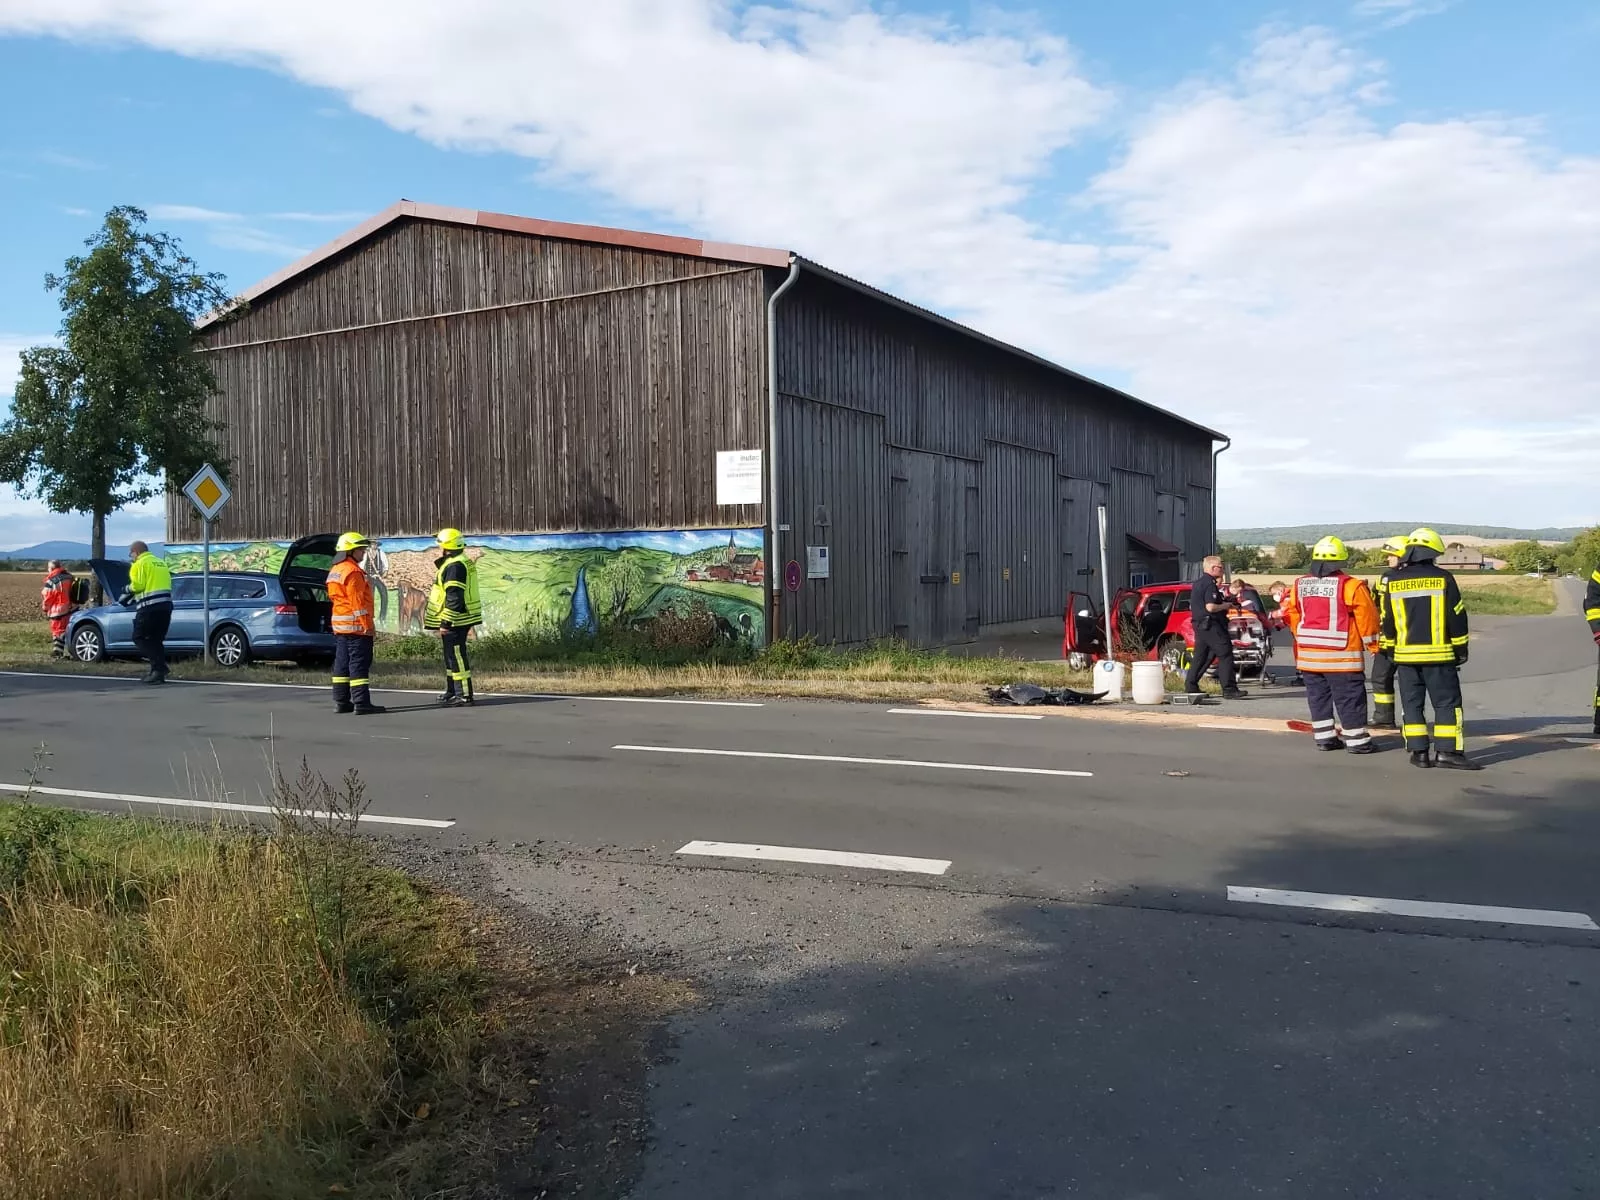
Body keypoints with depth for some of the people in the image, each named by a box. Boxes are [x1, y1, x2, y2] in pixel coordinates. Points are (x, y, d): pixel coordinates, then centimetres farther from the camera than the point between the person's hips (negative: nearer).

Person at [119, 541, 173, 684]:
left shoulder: (140, 564, -3)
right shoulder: (161, 563, 21)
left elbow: (137, 585, -14)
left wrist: (126, 591, 7)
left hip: (150, 608, -8)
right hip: (166, 605, 8)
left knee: (139, 638, 1)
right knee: (156, 639, 14)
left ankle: (159, 665, -13)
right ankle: (158, 672, 11)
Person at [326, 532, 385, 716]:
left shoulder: (335, 571, 17)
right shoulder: (353, 572, -15)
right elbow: (357, 601, -20)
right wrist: (367, 624, -18)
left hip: (339, 625, 10)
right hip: (356, 625, -10)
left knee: (342, 664, 11)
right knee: (359, 665, -10)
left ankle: (341, 702, 15)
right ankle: (361, 703, -11)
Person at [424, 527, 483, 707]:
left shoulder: (454, 566, -18)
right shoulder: (464, 563, 15)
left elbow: (454, 598, -23)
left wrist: (445, 623, -21)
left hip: (454, 620, -11)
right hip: (461, 619, 11)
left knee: (456, 657, -7)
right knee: (452, 656, 18)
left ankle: (464, 695, -4)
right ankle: (452, 691, 28)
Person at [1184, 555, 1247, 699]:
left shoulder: (1197, 584, 17)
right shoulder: (1210, 584, -14)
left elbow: (1192, 606, 24)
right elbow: (1211, 607, -24)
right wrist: (1225, 606, -7)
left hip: (1199, 625, 10)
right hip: (1211, 625, -10)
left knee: (1200, 656, 14)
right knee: (1225, 654, -8)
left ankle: (1190, 686, 14)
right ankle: (1229, 689, -11)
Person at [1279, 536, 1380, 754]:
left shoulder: (1300, 585, 5)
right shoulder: (1349, 586, -12)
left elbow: (1291, 613, 12)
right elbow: (1366, 615, -9)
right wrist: (1372, 643, 3)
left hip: (1308, 654, 5)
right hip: (1340, 655, -5)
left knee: (1318, 696, 13)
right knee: (1350, 698, 2)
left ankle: (1324, 737, 17)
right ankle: (1357, 740, 5)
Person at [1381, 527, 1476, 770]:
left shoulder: (1393, 581, 3)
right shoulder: (1443, 578, -4)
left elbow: (1388, 620, 9)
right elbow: (1457, 617, -2)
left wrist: (1391, 648, 19)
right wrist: (1461, 649, 7)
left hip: (1406, 654, 3)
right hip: (1439, 653, -3)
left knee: (1412, 704, 8)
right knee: (1447, 703, 3)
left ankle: (1419, 752, 6)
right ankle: (1448, 751, -2)